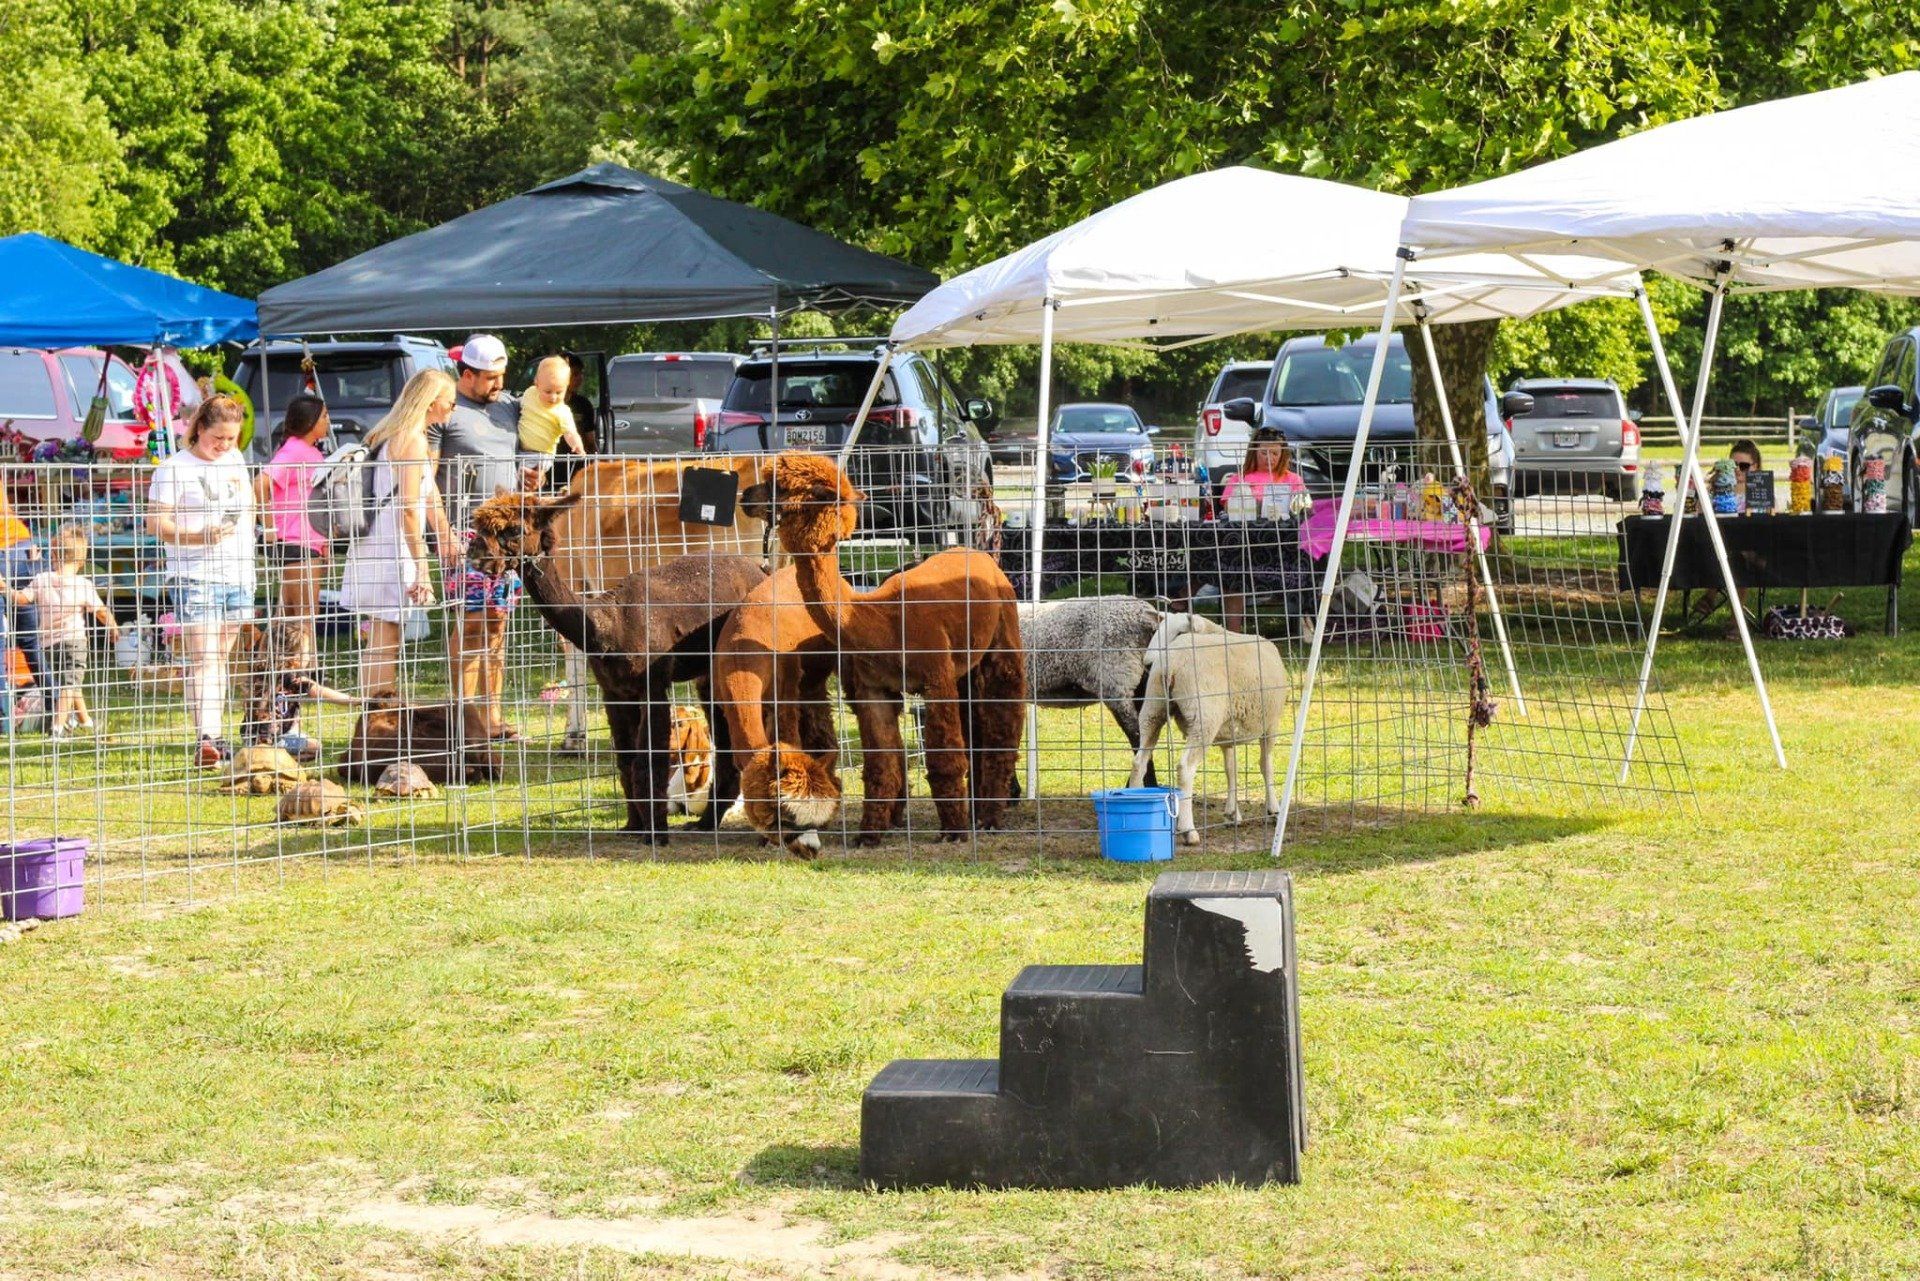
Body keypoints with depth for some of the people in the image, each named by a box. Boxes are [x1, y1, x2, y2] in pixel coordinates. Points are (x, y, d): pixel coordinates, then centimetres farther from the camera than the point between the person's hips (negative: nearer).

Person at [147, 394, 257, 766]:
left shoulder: (235, 461, 14)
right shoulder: (174, 469, -6)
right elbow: (156, 523, -11)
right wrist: (199, 536, -25)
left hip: (237, 577, 6)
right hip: (194, 578, -6)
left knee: (221, 658, 11)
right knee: (202, 659, -14)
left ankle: (215, 736, 16)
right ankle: (204, 738, -22)